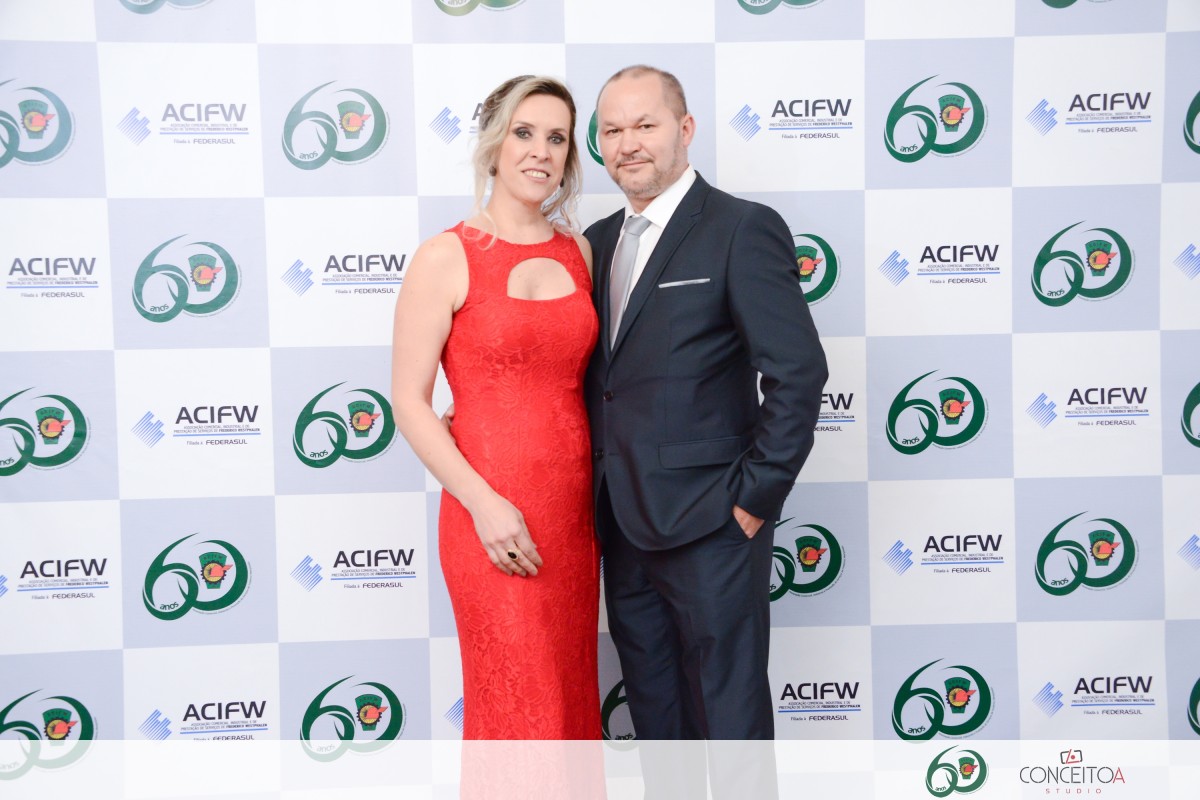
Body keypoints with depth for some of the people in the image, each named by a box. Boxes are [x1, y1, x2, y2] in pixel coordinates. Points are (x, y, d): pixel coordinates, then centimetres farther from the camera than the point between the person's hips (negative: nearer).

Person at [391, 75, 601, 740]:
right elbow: (409, 403, -9)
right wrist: (483, 503, -17)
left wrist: (606, 496, 5)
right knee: (519, 706, 4)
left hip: (574, 507, 5)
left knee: (572, 697, 14)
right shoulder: (445, 258, -6)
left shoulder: (579, 250, 9)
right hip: (494, 516, -5)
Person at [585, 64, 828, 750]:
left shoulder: (744, 229, -11)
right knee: (652, 703, 20)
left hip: (709, 529, -7)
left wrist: (753, 501, -15)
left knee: (728, 709, 7)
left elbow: (799, 375, -16)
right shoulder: (601, 240, 12)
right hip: (622, 523, 7)